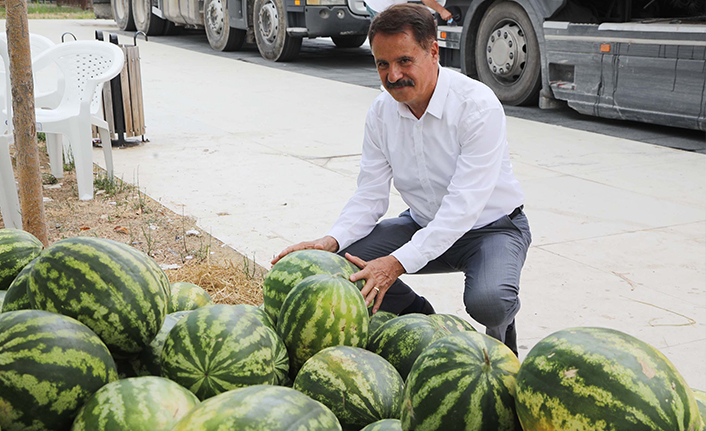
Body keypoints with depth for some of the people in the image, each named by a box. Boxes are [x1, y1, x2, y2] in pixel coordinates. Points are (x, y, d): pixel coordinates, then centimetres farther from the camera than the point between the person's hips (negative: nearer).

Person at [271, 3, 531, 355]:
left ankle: (501, 328, 6)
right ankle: (424, 321, 8)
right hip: (423, 224, 5)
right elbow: (370, 196, -5)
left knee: (486, 301, -34)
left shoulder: (478, 105, -25)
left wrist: (397, 263, -38)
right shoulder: (382, 111, -7)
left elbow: (463, 206, -30)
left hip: (491, 226, -5)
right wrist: (331, 240, -25)